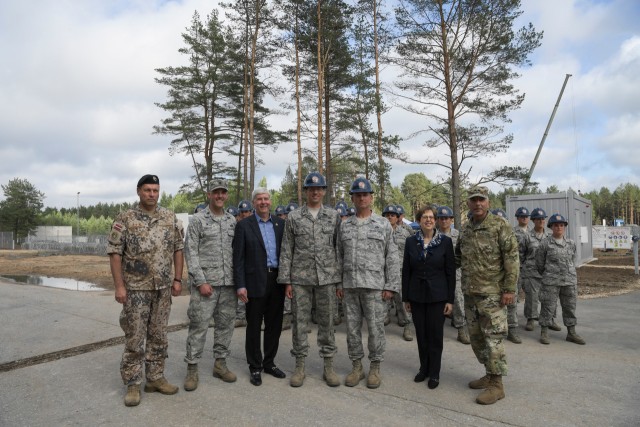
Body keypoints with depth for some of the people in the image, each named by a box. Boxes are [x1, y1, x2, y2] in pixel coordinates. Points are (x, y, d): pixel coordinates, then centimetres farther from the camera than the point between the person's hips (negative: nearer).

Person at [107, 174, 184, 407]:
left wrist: (177, 279, 2)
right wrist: (119, 286, -11)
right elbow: (114, 253, -6)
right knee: (135, 337, 4)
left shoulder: (170, 218, 4)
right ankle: (133, 384, 17)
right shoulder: (125, 219, -5)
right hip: (136, 288, -3)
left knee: (159, 335, 11)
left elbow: (178, 249, 6)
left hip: (163, 287, 3)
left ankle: (155, 378, 24)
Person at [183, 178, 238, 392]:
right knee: (199, 326, 0)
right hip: (205, 283, -4)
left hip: (229, 284, 5)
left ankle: (220, 363, 24)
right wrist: (201, 281, -12)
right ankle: (192, 368, 13)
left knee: (226, 324, 10)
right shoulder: (197, 220, -2)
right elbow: (191, 253, -6)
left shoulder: (232, 221, 11)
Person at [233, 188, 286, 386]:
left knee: (274, 325, 12)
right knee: (254, 326, 7)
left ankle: (269, 362, 29)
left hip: (277, 281, 4)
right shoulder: (244, 225, -2)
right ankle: (255, 367, 21)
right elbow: (238, 258, -5)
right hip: (255, 282, -4)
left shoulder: (280, 224, 8)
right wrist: (240, 285, -11)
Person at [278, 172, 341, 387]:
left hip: (327, 278, 1)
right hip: (300, 278, 0)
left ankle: (328, 366, 21)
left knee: (327, 322, 8)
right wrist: (286, 281, -2)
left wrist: (341, 279, 2)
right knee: (300, 322, 7)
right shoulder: (293, 217, 2)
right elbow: (286, 250, 2)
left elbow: (339, 247, 6)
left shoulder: (333, 216, 4)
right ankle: (300, 366, 21)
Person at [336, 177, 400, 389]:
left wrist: (391, 286, -7)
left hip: (375, 286, -3)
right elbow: (339, 257, 12)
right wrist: (338, 283, 7)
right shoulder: (344, 226, 9)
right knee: (352, 328, 9)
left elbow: (392, 257, -1)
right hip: (349, 286, 3)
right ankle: (356, 366, 24)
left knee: (375, 328, 3)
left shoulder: (384, 224, 1)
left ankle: (375, 368, 20)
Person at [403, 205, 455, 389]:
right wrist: (406, 298, 4)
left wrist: (450, 300, -6)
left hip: (437, 296, -2)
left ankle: (434, 373, 19)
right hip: (417, 296, 2)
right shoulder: (411, 241, 1)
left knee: (435, 335, 5)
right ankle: (424, 368, 28)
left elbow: (451, 272, -3)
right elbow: (406, 271, 4)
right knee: (421, 334, 11)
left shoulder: (445, 241, -4)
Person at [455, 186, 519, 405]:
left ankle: (496, 384, 8)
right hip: (470, 293, 7)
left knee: (493, 338, -3)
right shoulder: (465, 229, 11)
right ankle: (490, 374, 29)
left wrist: (509, 289, -16)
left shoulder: (500, 225, -8)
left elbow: (512, 258, -12)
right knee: (476, 336, 14)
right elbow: (457, 257, 23)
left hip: (492, 293, -7)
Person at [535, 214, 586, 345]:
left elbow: (571, 260, 20)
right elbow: (539, 263, 5)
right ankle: (544, 333, 11)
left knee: (570, 307, 9)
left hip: (570, 281, 4)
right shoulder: (545, 244, -5)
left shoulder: (571, 243, 8)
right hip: (551, 281, -4)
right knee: (548, 306, 0)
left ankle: (571, 333, 21)